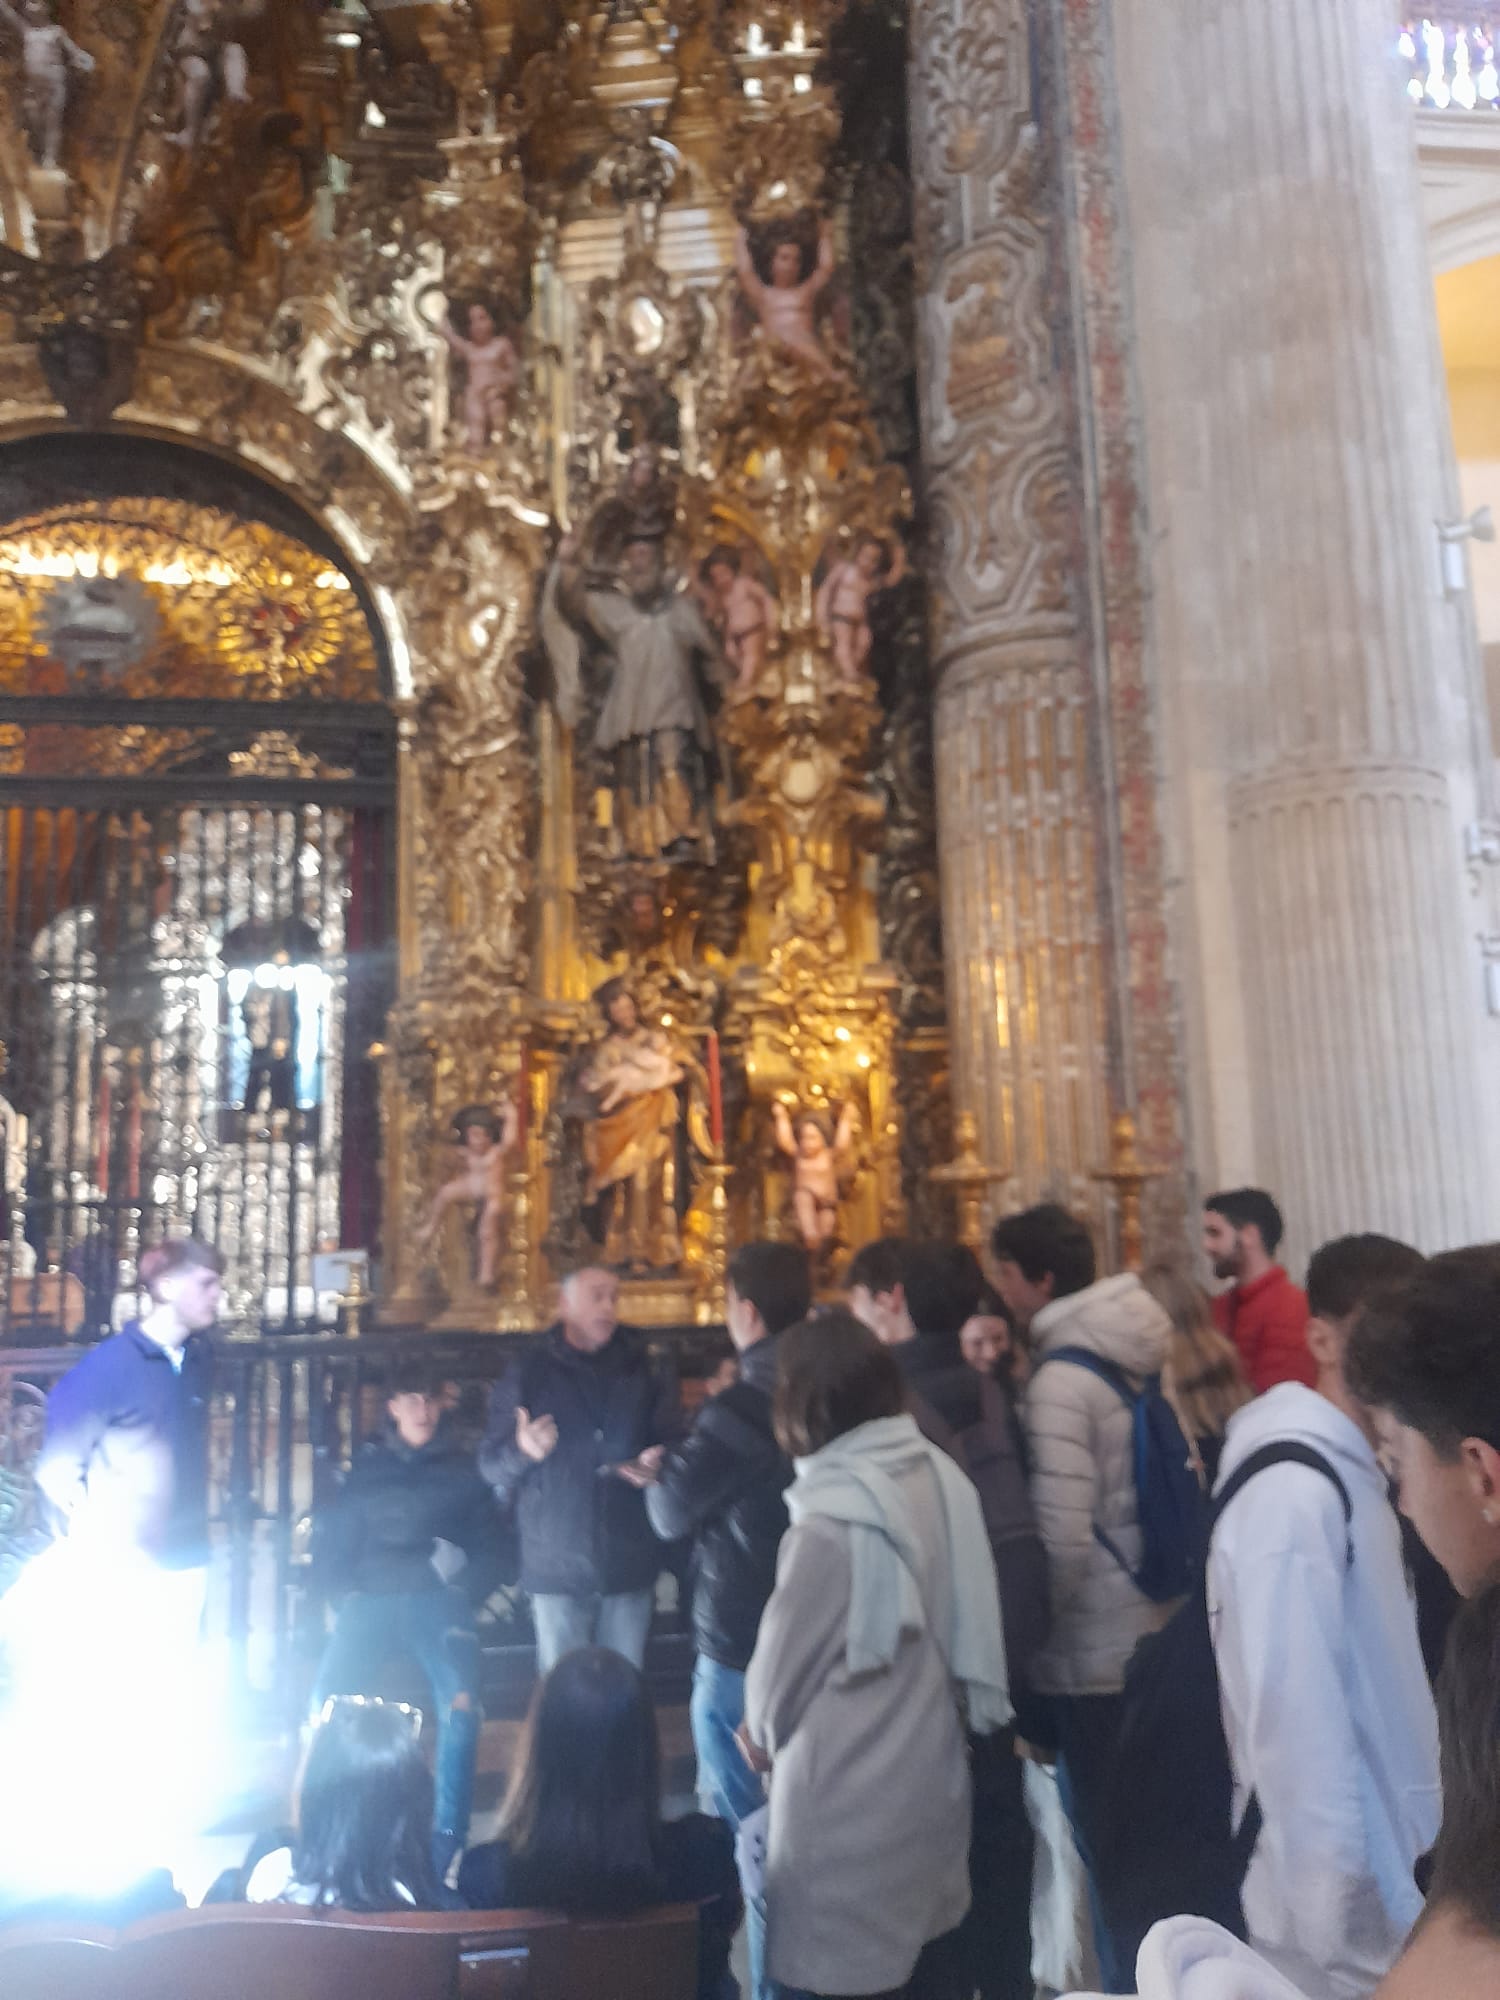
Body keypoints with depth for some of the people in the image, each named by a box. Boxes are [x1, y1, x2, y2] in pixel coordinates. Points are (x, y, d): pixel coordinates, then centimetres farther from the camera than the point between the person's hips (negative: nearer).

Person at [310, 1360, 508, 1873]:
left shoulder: (463, 1471, 16)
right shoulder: (367, 1469, 20)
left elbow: (487, 1547, 13)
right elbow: (330, 1547, 18)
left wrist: (463, 1593, -3)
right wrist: (349, 1591, 2)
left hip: (438, 1600, -1)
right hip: (372, 1600, 1)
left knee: (460, 1704, -27)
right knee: (327, 1699, -24)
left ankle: (448, 1841, -17)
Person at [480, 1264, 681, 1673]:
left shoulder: (643, 1371, 9)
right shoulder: (528, 1375, 3)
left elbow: (673, 1442, 10)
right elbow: (491, 1466, 1)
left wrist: (660, 1460, -12)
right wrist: (522, 1450, -20)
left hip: (629, 1561, 2)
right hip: (556, 1562, -1)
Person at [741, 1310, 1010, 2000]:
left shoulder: (829, 1522, -24)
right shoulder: (940, 1476, -6)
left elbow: (780, 1669, -13)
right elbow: (965, 1624, 4)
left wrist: (761, 1732, 10)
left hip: (849, 1800, -7)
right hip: (931, 1777, 7)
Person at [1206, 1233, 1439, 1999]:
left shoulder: (1369, 1474, 5)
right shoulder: (1293, 1493, -23)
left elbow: (1385, 1689, 9)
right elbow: (1294, 1718, -24)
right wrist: (1343, 1922, -21)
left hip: (1398, 1869, 8)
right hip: (1352, 1905, -8)